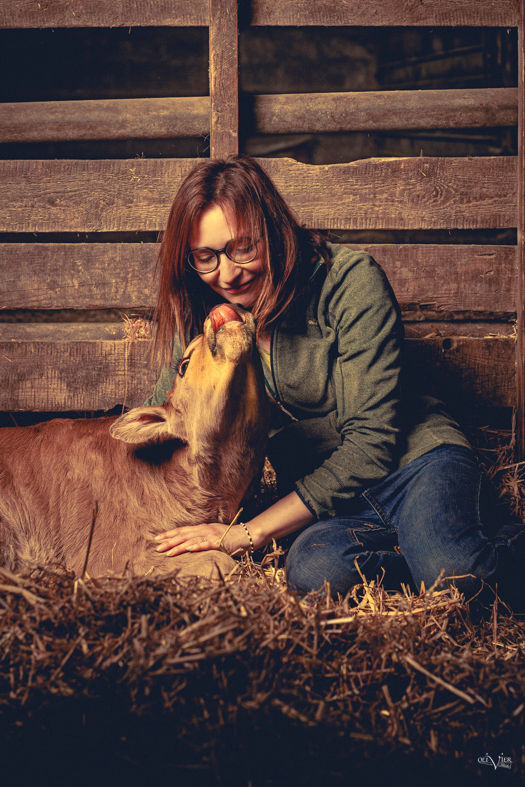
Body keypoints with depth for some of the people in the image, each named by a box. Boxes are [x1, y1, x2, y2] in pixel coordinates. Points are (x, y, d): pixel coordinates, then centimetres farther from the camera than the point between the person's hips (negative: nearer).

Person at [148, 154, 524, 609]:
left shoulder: (350, 281, -12)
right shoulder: (203, 317, 4)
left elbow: (369, 442, -16)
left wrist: (248, 534, -19)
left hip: (415, 463, -3)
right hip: (325, 503, 4)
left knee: (449, 570, -37)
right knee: (313, 570, -34)